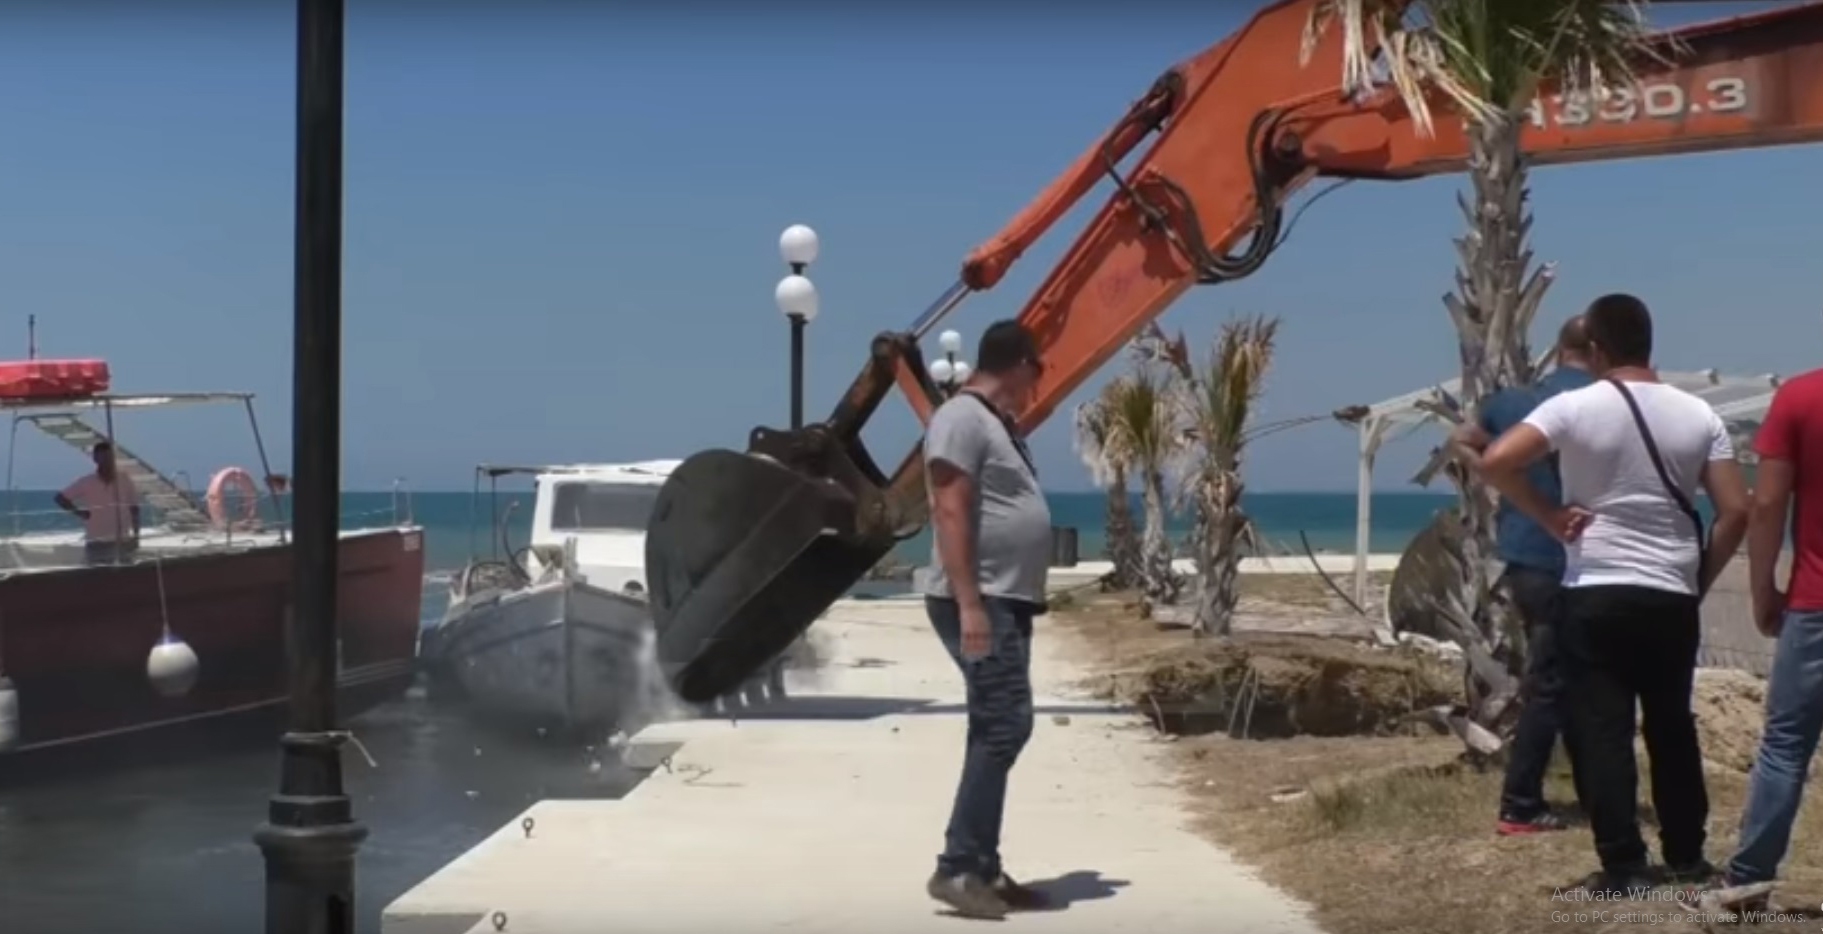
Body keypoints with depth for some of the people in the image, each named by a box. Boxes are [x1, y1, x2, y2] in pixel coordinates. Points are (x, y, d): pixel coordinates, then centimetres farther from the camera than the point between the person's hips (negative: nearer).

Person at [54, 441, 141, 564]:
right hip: (97, 544, -2)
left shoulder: (125, 482, 1)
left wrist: (136, 536, 4)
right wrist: (79, 513, -7)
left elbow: (134, 510, 7)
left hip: (123, 542, 2)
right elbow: (61, 498, 3)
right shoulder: (86, 483, -3)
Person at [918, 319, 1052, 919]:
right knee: (1005, 724, -15)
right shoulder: (962, 419, -12)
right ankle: (957, 867, -12)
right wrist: (969, 605, -25)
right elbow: (949, 514, -20)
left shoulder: (997, 423, 19)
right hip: (980, 603, -10)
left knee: (995, 731, 10)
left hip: (1008, 602, 10)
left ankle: (982, 869, 15)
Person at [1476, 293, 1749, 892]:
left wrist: (1549, 517, -7)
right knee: (1672, 726, 16)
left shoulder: (1575, 408, -8)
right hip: (1672, 597, 3)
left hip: (1595, 594, -3)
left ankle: (1622, 866, 1)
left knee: (1601, 729, 2)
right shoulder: (1698, 415, 2)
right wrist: (1699, 582, 10)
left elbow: (1495, 462, -19)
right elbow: (1735, 512, 0)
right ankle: (1686, 857, 24)